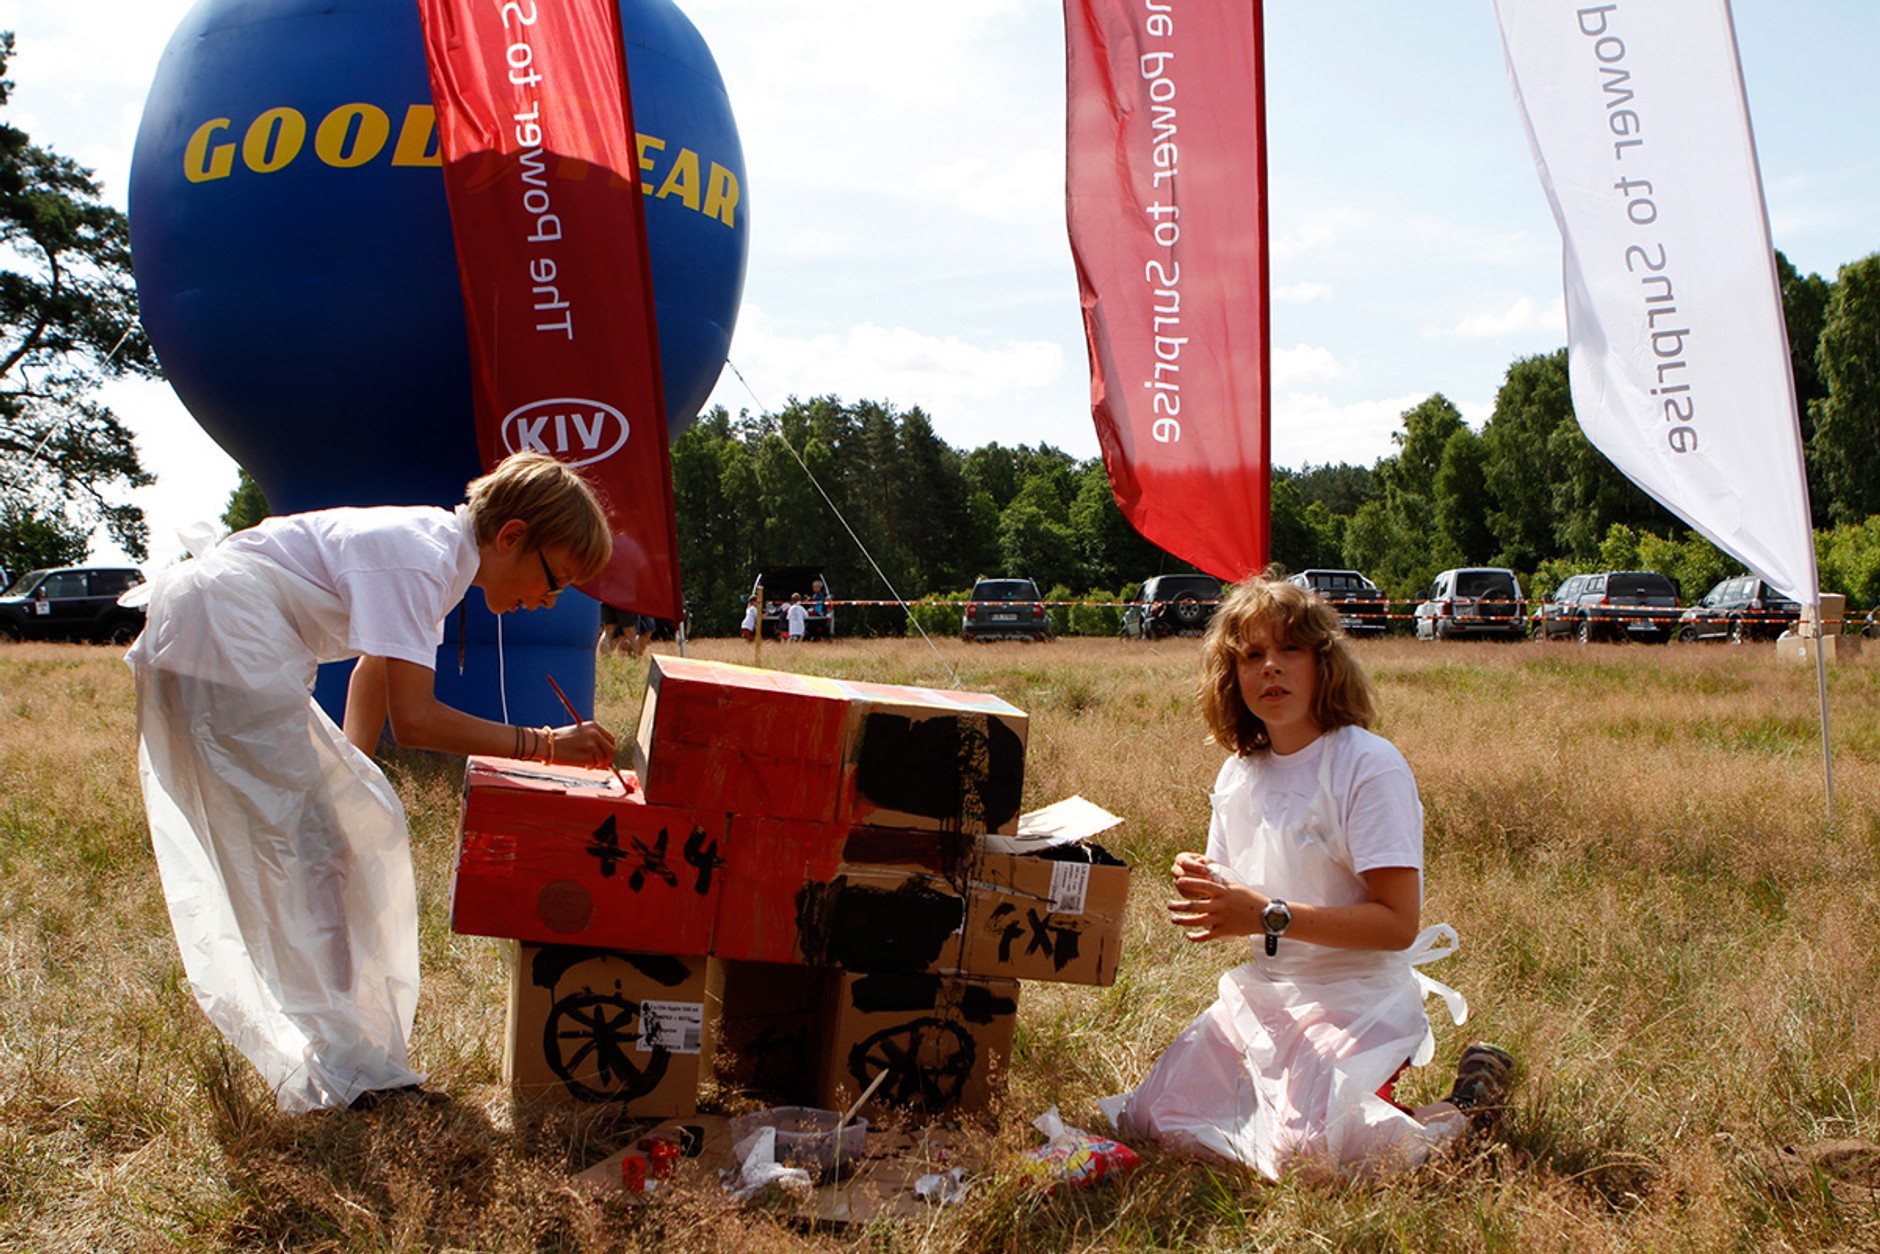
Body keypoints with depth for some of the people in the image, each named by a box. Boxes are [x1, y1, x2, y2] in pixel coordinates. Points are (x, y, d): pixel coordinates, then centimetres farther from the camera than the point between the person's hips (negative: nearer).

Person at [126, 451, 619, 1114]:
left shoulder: (438, 546, 9)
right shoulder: (416, 560, -21)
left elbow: (377, 669, 21)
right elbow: (413, 718, -28)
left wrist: (349, 774, 24)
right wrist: (543, 744, -23)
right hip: (224, 643, -11)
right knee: (306, 838, -10)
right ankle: (342, 1069, -8)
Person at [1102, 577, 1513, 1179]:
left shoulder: (1369, 766, -15)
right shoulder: (1239, 773, 7)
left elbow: (1398, 923, -20)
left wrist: (1270, 915, -27)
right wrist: (1201, 887, -11)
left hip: (1359, 999, -7)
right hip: (1262, 994, 7)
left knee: (1299, 1154, -27)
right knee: (1147, 1120, -4)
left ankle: (1463, 1105, 2)